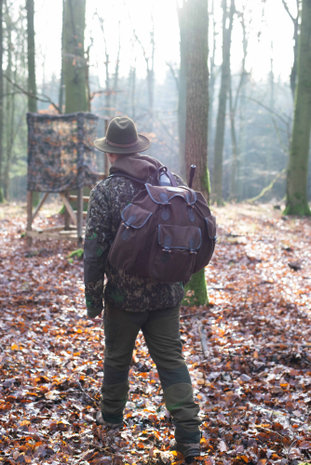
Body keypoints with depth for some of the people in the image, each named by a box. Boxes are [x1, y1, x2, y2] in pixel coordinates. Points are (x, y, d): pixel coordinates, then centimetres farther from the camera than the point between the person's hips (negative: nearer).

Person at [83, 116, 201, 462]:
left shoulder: (105, 192, -13)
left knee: (117, 358, 17)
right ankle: (189, 435, 4)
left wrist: (92, 299, -3)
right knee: (171, 360, 8)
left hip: (124, 296, -3)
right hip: (167, 293, 3)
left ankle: (111, 414, 38)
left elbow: (94, 251, -13)